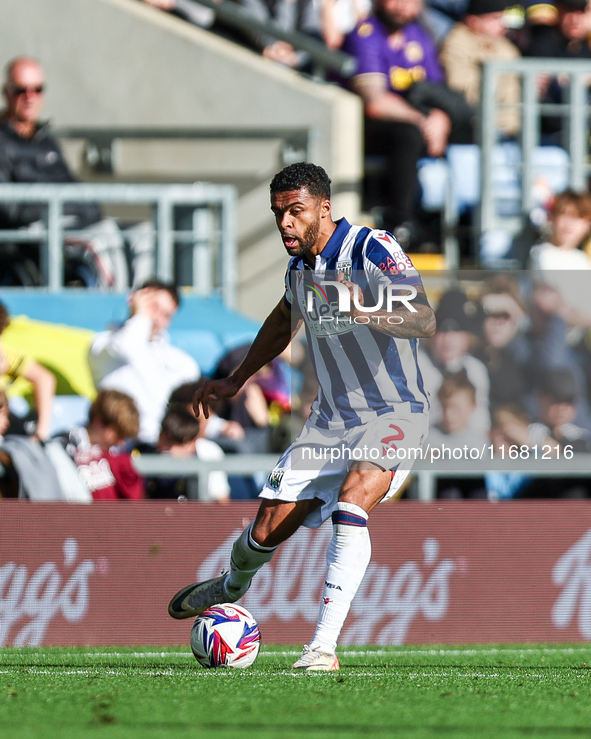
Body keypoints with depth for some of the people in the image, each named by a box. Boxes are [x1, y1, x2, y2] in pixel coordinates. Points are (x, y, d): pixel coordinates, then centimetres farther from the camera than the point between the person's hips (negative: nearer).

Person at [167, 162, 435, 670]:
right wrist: (236, 380, 32)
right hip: (331, 419, 6)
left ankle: (324, 647, -35)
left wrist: (365, 313, -49)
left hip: (394, 415, -6)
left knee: (352, 500, -34)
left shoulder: (374, 251, -19)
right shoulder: (300, 264, 4)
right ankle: (231, 590, 40)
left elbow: (425, 321, -32)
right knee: (267, 532, 4)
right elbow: (286, 319, 28)